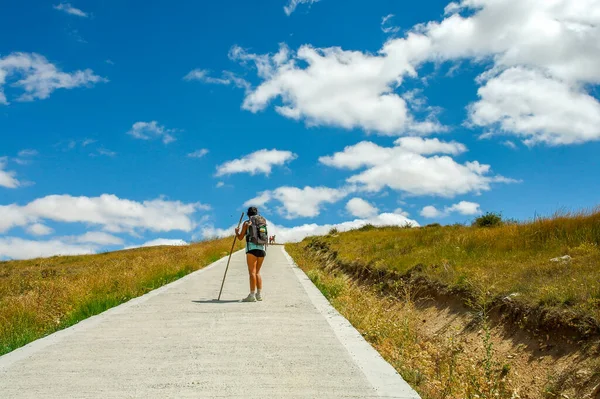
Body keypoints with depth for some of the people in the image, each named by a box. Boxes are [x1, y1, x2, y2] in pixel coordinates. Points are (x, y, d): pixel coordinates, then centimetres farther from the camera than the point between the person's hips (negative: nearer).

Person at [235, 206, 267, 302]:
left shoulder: (247, 223, 5)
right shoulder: (263, 222, 16)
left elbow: (240, 238, 7)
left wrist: (237, 232, 25)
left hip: (252, 248, -5)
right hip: (262, 249, 5)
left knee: (252, 272, -7)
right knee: (257, 271, 14)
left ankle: (252, 295, -12)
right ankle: (259, 294, 11)